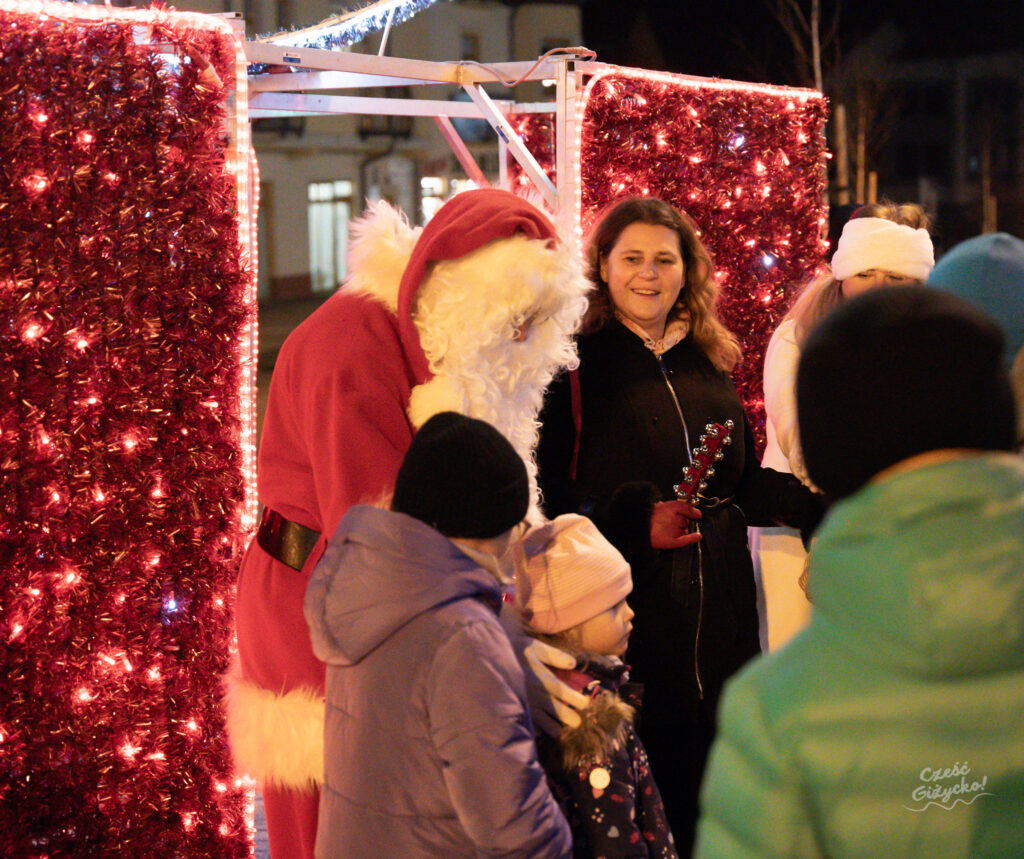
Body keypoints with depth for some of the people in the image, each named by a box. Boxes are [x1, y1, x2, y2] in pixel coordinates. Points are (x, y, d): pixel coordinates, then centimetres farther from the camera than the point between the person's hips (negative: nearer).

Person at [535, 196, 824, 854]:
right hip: (625, 614, -5)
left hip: (716, 612, 5)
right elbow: (547, 493, -9)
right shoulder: (576, 364, -3)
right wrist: (635, 520, -20)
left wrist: (821, 503, 3)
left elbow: (745, 484, 17)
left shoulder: (708, 364, 15)